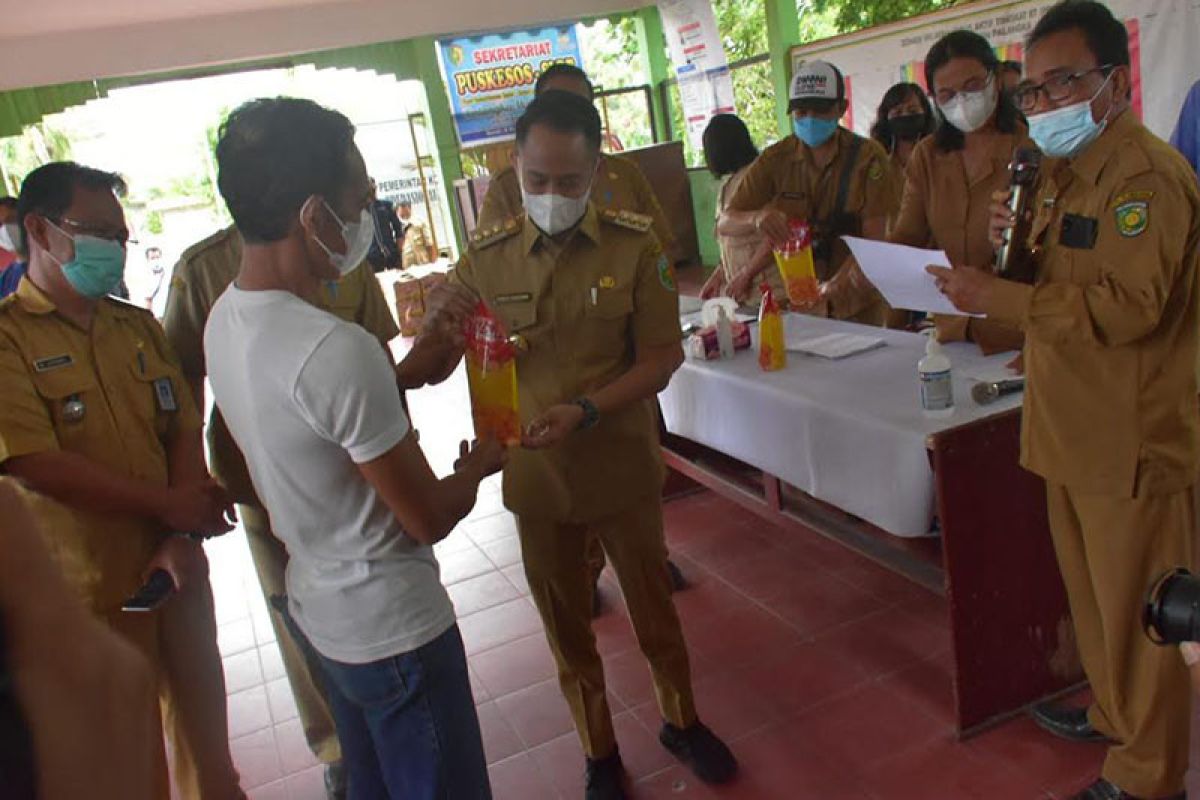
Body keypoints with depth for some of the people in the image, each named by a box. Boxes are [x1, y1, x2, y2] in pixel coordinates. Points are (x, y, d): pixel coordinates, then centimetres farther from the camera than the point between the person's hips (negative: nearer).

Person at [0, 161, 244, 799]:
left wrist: (183, 538, -12)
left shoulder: (141, 328, 7)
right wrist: (167, 506, -15)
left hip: (175, 569, 5)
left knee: (205, 729, 20)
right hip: (93, 592, -5)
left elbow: (184, 432, 2)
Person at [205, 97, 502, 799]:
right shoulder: (337, 349, -31)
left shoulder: (226, 319, -2)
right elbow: (429, 518, -21)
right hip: (393, 628, -9)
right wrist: (479, 464, -1)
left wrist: (415, 360, 10)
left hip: (317, 607, 9)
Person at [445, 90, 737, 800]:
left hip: (623, 467, -1)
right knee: (567, 626, 18)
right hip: (536, 476, 2)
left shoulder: (635, 246, -10)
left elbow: (662, 358, -11)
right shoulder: (486, 258, -6)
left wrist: (587, 412, -24)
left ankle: (682, 721, 47)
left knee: (654, 606, 19)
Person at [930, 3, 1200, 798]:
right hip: (1076, 433, 9)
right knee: (1095, 596, 21)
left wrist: (999, 296, -25)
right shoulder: (1068, 171, 16)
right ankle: (1113, 712, 41)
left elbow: (1128, 305, -25)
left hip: (1130, 442, -9)